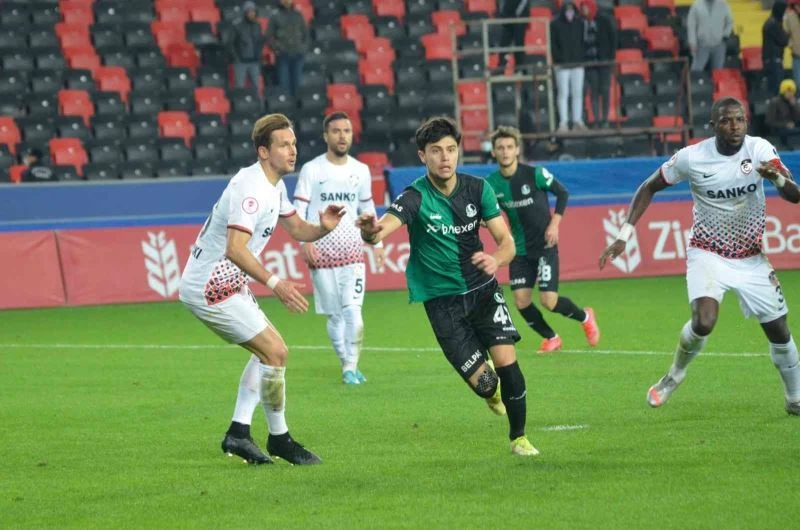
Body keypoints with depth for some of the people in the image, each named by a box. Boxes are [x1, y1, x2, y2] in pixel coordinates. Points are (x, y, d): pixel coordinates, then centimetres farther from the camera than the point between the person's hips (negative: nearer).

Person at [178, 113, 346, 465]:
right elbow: (235, 249, -32)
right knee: (276, 352, -11)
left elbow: (297, 229, 17)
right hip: (211, 288, -11)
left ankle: (238, 432, 11)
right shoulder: (250, 188, -22)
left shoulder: (274, 186, 10)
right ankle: (279, 438, 1)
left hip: (223, 284, 11)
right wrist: (274, 283, -39)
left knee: (267, 350, 16)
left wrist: (323, 227, -6)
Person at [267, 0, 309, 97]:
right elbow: (270, 36, 3)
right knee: (284, 82, -5)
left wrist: (304, 47, 4)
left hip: (297, 54, 2)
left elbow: (305, 32, 15)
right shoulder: (276, 17, 3)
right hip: (282, 55, -2)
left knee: (297, 82, 3)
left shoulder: (298, 15, 11)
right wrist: (276, 49, -7)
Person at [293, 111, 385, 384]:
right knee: (335, 315, 0)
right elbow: (299, 210, -1)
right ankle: (347, 365, 13)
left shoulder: (361, 171, 9)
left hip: (352, 250, 1)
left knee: (353, 310, -15)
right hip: (321, 252, -1)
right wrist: (304, 242, -14)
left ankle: (351, 367, -9)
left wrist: (376, 243, 16)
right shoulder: (311, 170, -1)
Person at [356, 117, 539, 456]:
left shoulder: (477, 189, -6)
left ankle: (519, 437, 12)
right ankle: (492, 391, 33)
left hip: (482, 289, 3)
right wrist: (370, 231, -62)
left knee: (507, 362, -12)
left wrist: (496, 259, -28)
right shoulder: (415, 198, -18)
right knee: (482, 382, -8)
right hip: (442, 300, -3)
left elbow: (506, 241, -4)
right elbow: (385, 226, -37)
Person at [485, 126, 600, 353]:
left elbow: (562, 193, -2)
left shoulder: (535, 174, -15)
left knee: (549, 300, -11)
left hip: (545, 245, -4)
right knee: (521, 301, -4)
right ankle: (551, 338, 21)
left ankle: (585, 317, 21)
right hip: (520, 249, 4)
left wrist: (554, 224, -10)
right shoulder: (492, 183, -6)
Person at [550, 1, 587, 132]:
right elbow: (552, 44, -3)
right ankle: (563, 122, -7)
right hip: (562, 65, -4)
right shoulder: (555, 24, -2)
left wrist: (583, 58, 0)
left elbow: (584, 42, 11)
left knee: (577, 93, 4)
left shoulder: (579, 23, 8)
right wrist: (557, 60, -12)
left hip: (578, 64, 4)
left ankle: (577, 121, 8)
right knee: (563, 93, -6)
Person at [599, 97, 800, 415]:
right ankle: (675, 374, 4)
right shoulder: (691, 157, -15)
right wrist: (624, 234, -7)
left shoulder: (759, 150, -13)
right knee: (703, 322, -26)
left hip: (751, 259, 2)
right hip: (707, 254, -2)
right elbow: (650, 187, 0)